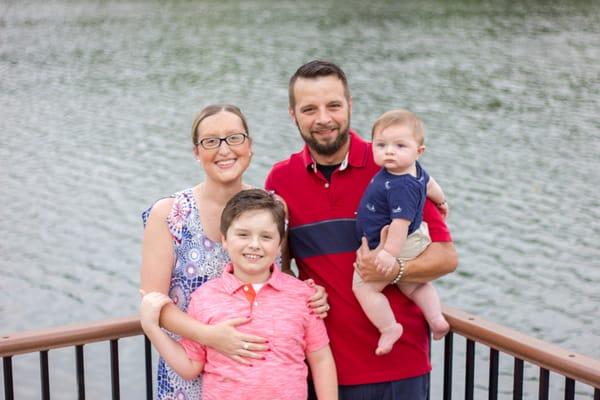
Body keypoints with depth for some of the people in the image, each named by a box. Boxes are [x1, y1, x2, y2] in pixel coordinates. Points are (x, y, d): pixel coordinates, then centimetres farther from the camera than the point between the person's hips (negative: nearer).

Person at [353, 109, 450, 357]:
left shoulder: (402, 187, -32)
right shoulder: (414, 170, -1)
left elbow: (401, 222, -33)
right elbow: (429, 184, 19)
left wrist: (390, 253, -33)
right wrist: (441, 201, 38)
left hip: (399, 246, -10)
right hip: (415, 241, 10)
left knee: (363, 286, -2)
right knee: (413, 285, 29)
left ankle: (389, 328, 2)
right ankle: (437, 319, 30)